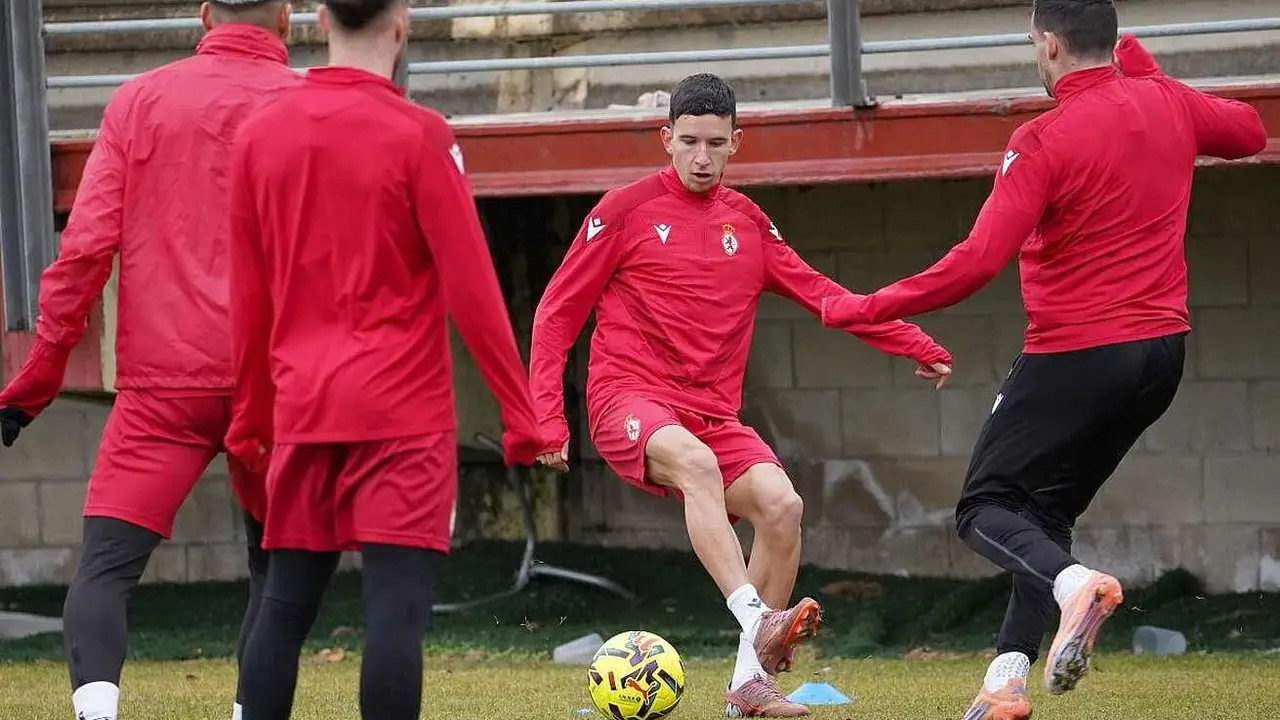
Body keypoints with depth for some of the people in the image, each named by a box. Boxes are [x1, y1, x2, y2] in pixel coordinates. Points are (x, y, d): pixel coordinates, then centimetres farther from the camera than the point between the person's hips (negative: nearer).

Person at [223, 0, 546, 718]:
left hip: (301, 410, 5)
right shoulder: (419, 135, -8)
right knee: (399, 607, -8)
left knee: (286, 606, 10)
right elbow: (471, 289, -9)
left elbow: (249, 299, 13)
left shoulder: (260, 134, 7)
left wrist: (251, 416, 21)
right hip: (402, 414, -5)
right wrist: (522, 412, -3)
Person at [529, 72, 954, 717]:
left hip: (714, 415, 4)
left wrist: (915, 345, 8)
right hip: (630, 398, -4)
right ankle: (757, 621, -51)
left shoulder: (747, 222, 14)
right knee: (696, 463, -37)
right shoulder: (625, 210, 2)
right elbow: (557, 313, 4)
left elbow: (820, 295, 16)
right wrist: (547, 417, -4)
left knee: (782, 506, -22)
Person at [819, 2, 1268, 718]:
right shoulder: (1169, 104, 2)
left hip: (1075, 355, -7)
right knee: (1047, 511, 18)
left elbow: (978, 262, -23)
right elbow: (1251, 131, 24)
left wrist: (867, 309, -16)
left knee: (985, 508, 6)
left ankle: (1074, 582, -25)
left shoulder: (1044, 142, -17)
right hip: (1162, 350, 7)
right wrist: (1148, 74, 23)